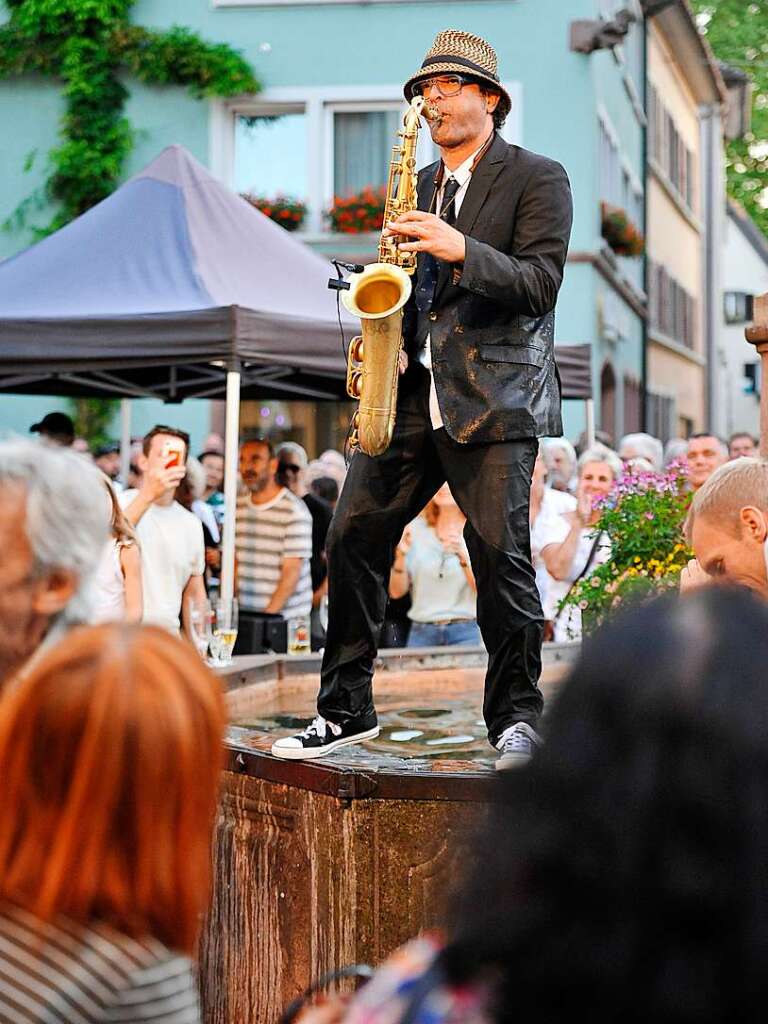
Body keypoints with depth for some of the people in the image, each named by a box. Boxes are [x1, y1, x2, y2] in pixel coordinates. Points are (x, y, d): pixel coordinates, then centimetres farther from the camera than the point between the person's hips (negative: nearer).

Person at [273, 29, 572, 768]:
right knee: (353, 536, -1)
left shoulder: (537, 178, 3)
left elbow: (540, 283, -8)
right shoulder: (418, 188, 21)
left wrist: (461, 249, -21)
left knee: (500, 554, -9)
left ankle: (515, 718, 8)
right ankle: (345, 709, 10)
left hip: (494, 396, -6)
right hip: (410, 393, 6)